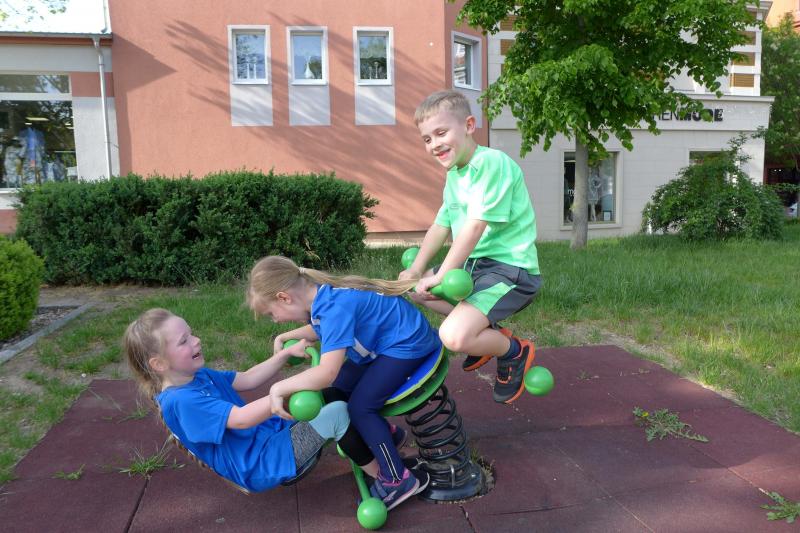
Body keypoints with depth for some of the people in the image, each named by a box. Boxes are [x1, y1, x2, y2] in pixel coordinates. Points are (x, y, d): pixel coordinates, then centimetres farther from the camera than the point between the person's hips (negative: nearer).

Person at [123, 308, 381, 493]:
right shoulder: (180, 401, -23)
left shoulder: (199, 376, 8)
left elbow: (248, 380, 8)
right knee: (337, 413, -21)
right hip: (261, 465, -10)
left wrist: (286, 353, -4)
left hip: (271, 435, 10)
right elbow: (241, 419, -30)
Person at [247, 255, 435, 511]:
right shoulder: (321, 295, -4)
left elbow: (326, 373, -40)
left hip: (407, 344, -9)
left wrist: (278, 388, -31)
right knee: (333, 393, 5)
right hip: (382, 343, 9)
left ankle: (399, 480, -2)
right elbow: (320, 329, 20)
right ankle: (382, 433, 28)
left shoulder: (334, 307, -32)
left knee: (360, 407, -15)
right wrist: (285, 337, 8)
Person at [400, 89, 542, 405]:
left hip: (510, 269, -10)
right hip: (474, 265, 10)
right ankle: (485, 332, 18)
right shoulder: (453, 174, 11)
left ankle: (514, 351, 6)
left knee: (454, 337, -27)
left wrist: (441, 275, -20)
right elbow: (441, 224, 13)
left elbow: (475, 226, -24)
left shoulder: (492, 162, -19)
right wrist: (417, 270, 6)